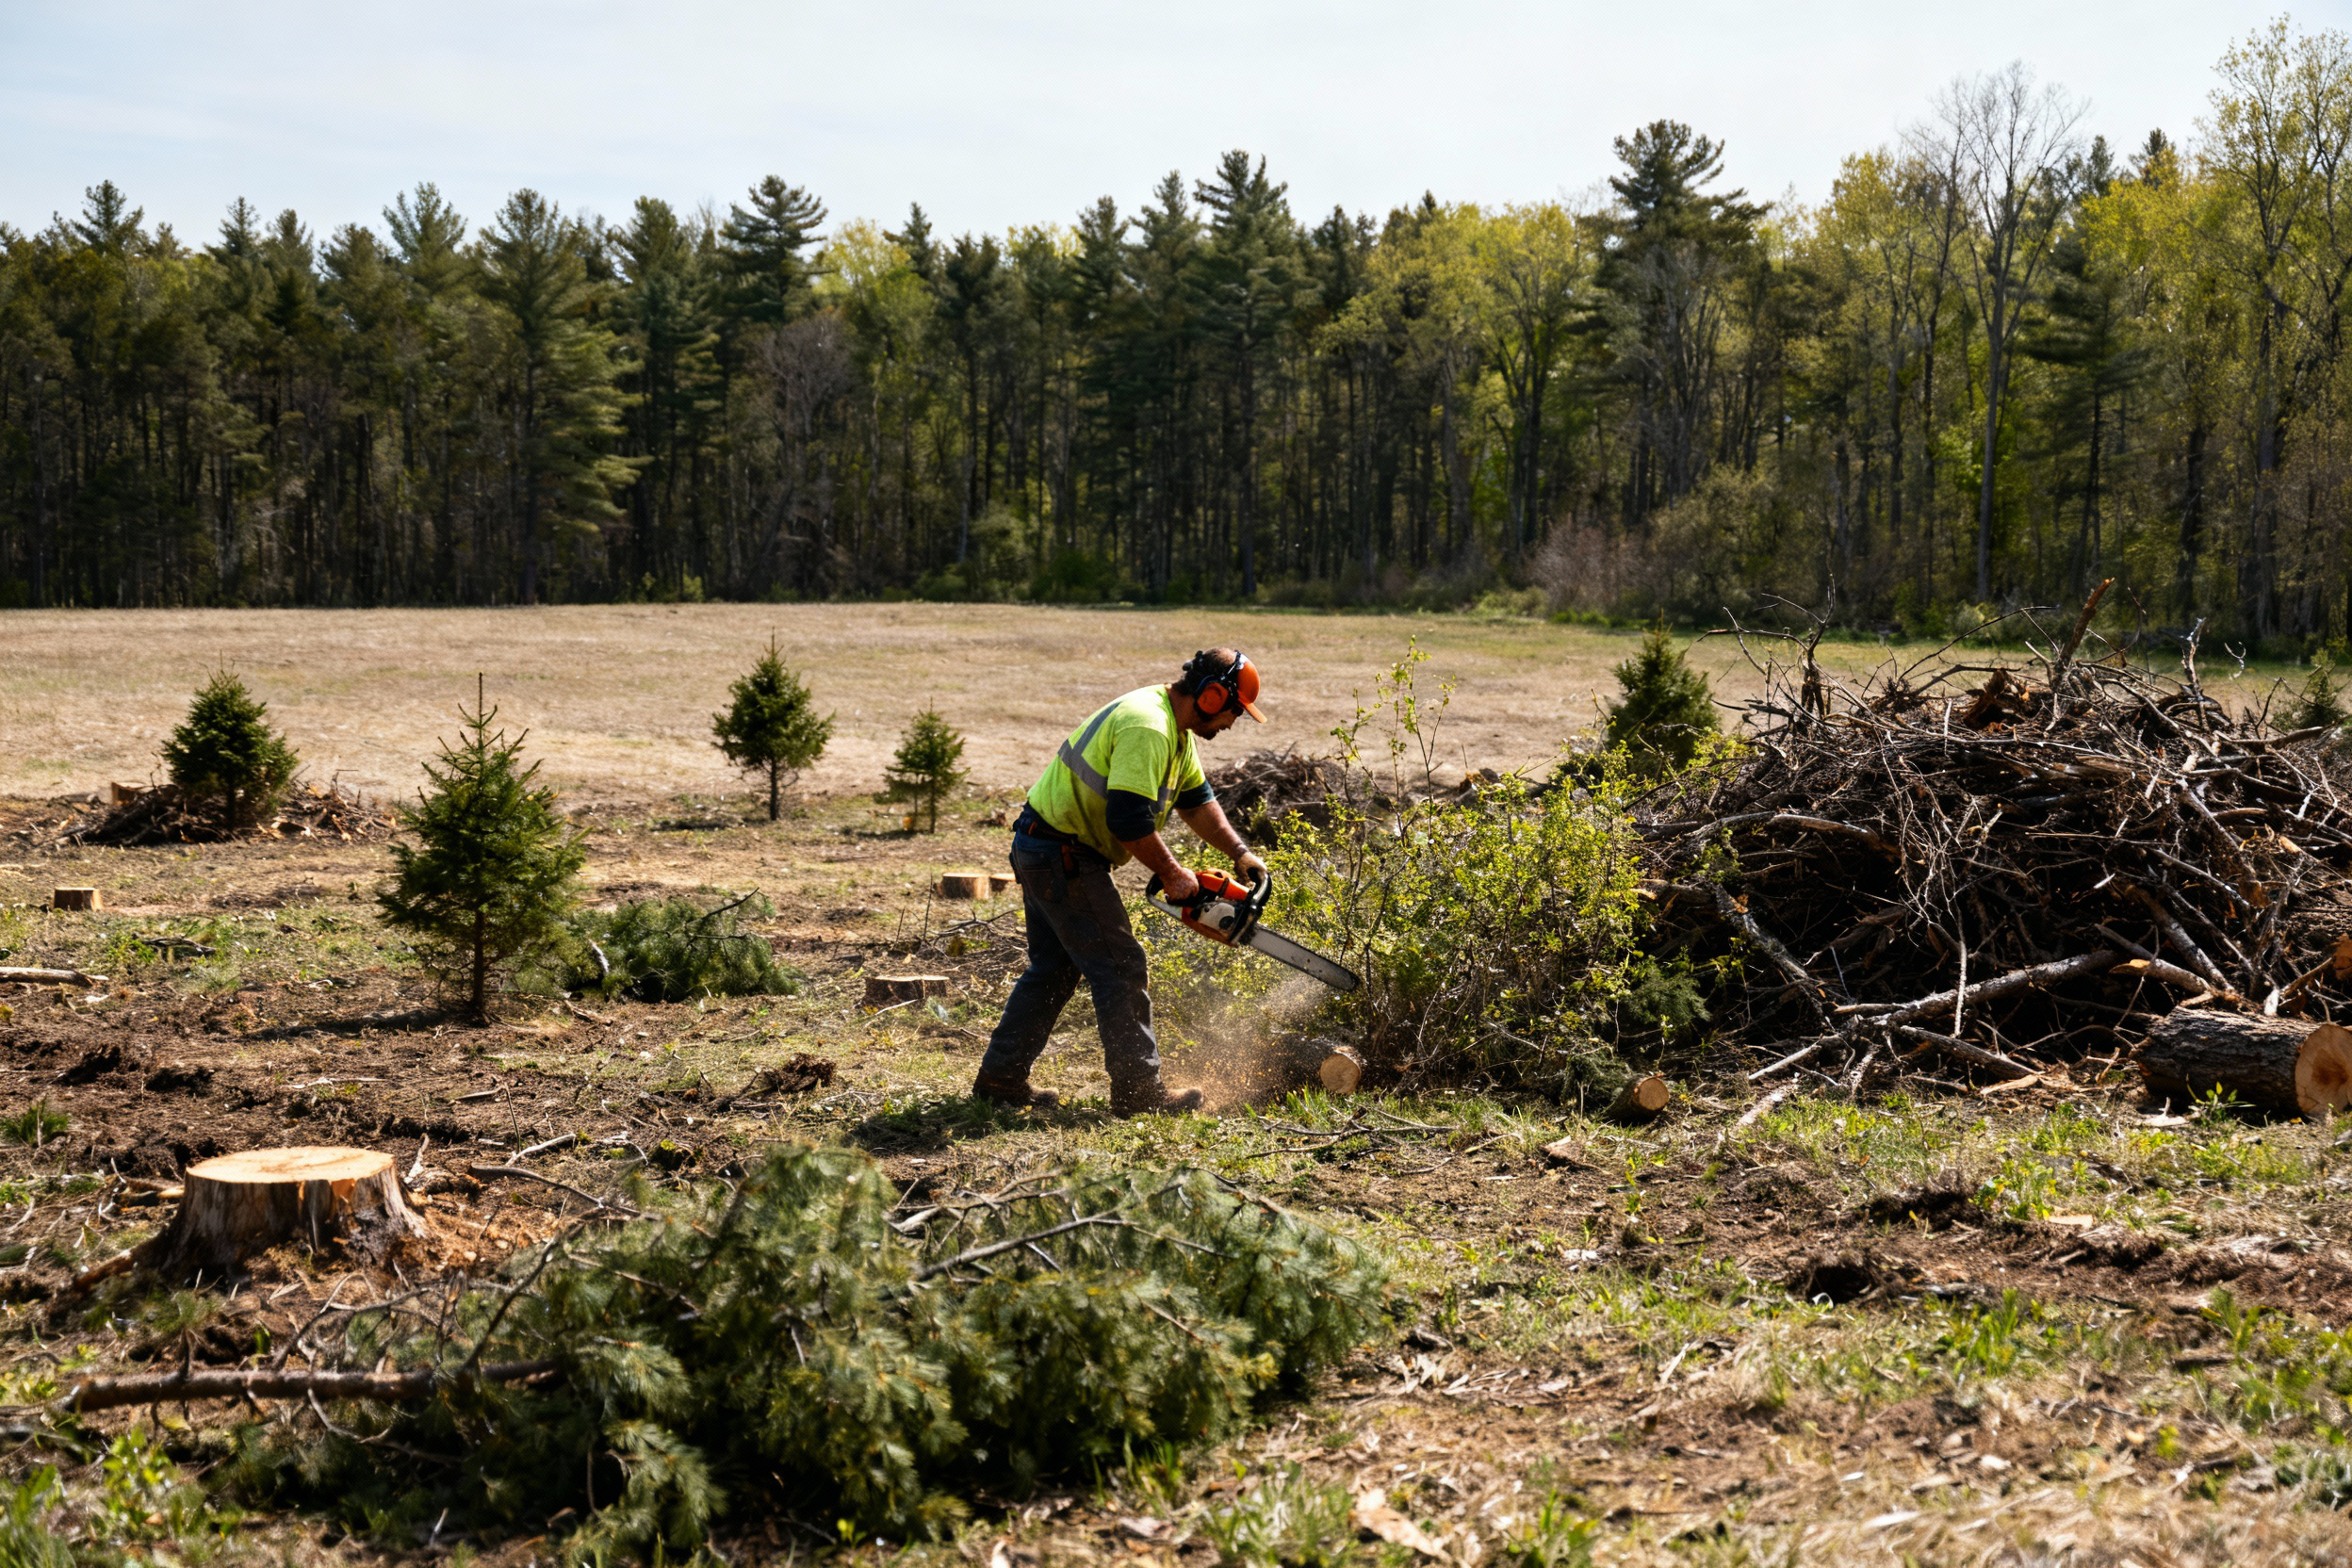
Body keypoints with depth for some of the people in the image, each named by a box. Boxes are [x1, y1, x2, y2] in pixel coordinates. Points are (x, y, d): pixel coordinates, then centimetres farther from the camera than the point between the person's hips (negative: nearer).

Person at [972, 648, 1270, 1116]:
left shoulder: (1175, 728, 11)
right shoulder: (1146, 730, -23)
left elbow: (1196, 798, 21)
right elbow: (1130, 819, -28)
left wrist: (1239, 852, 12)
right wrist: (1171, 874, -15)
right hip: (1062, 855, -11)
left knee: (1055, 968, 16)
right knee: (1120, 967, -5)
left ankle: (1000, 1077, 20)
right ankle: (1137, 1089, 1)